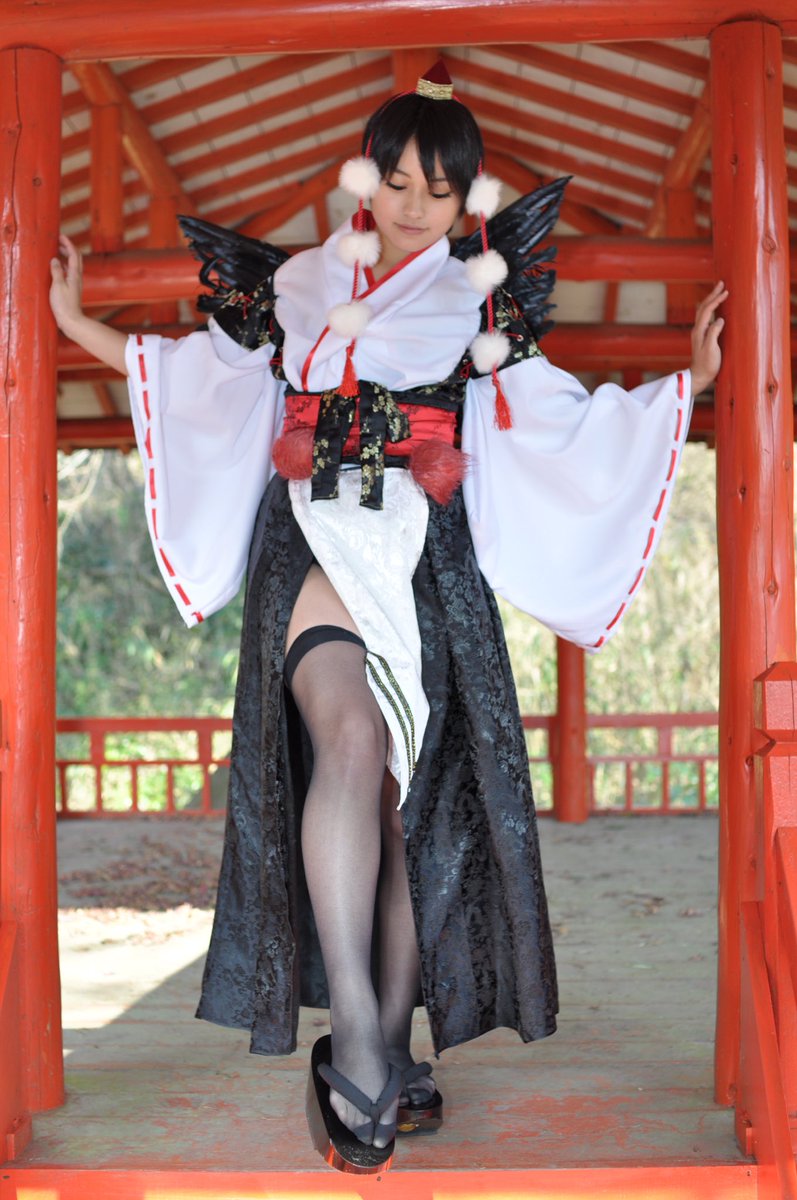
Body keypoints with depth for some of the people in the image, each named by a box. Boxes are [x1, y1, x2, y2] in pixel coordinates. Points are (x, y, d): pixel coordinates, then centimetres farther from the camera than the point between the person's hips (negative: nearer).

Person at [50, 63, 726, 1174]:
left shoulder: (479, 306, 14)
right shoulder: (296, 286, 15)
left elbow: (568, 421, 12)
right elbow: (196, 373, 18)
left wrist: (689, 379, 7)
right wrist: (77, 323, 18)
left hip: (426, 559, 1)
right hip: (313, 539, -1)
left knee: (409, 789, -5)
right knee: (351, 739, -27)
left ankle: (386, 1049, 5)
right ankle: (356, 1040, -29)